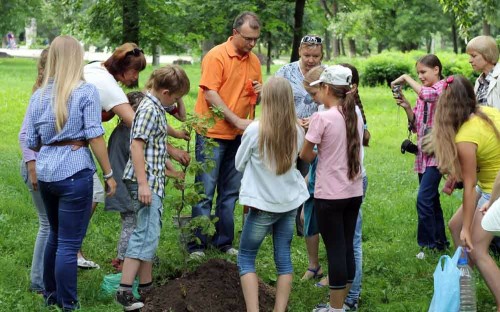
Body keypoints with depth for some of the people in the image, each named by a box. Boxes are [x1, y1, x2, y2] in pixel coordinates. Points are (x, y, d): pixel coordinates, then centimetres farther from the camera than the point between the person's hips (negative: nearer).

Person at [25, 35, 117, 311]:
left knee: (55, 235, 23)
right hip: (75, 171, -6)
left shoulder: (39, 95, 9)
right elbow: (95, 137, -11)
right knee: (69, 243, -1)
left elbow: (31, 141, 11)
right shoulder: (86, 91, -6)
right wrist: (109, 174, -5)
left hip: (45, 172, 6)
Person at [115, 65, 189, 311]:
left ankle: (146, 287, 20)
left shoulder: (156, 109, 17)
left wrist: (170, 170, 40)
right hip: (146, 182, -11)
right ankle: (125, 290, -15)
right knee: (146, 235, -14)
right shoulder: (149, 109, -14)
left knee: (149, 234, 14)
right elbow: (136, 145, -22)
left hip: (153, 182, 11)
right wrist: (143, 183, -26)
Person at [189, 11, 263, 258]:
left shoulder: (254, 61, 9)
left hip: (239, 136, 6)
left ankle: (224, 242, 19)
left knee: (230, 192, 11)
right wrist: (237, 120, -20)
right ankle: (197, 245, 2)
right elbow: (210, 94, -16)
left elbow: (257, 97, 20)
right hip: (213, 133, -6)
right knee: (205, 191, -3)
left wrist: (260, 91, -5)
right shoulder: (216, 56, -11)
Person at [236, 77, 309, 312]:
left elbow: (239, 165, -3)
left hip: (263, 205, -4)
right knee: (283, 257, 11)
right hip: (290, 203, 4)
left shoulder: (255, 130, -18)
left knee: (246, 258, 7)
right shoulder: (297, 132, -5)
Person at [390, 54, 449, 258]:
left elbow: (429, 95, -30)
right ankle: (440, 242, 22)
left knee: (424, 199, -15)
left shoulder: (443, 88, -6)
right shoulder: (421, 95, 15)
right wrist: (406, 107, -4)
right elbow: (415, 126, 13)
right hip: (423, 153, 8)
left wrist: (406, 78, -18)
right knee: (431, 199, 13)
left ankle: (428, 244, -8)